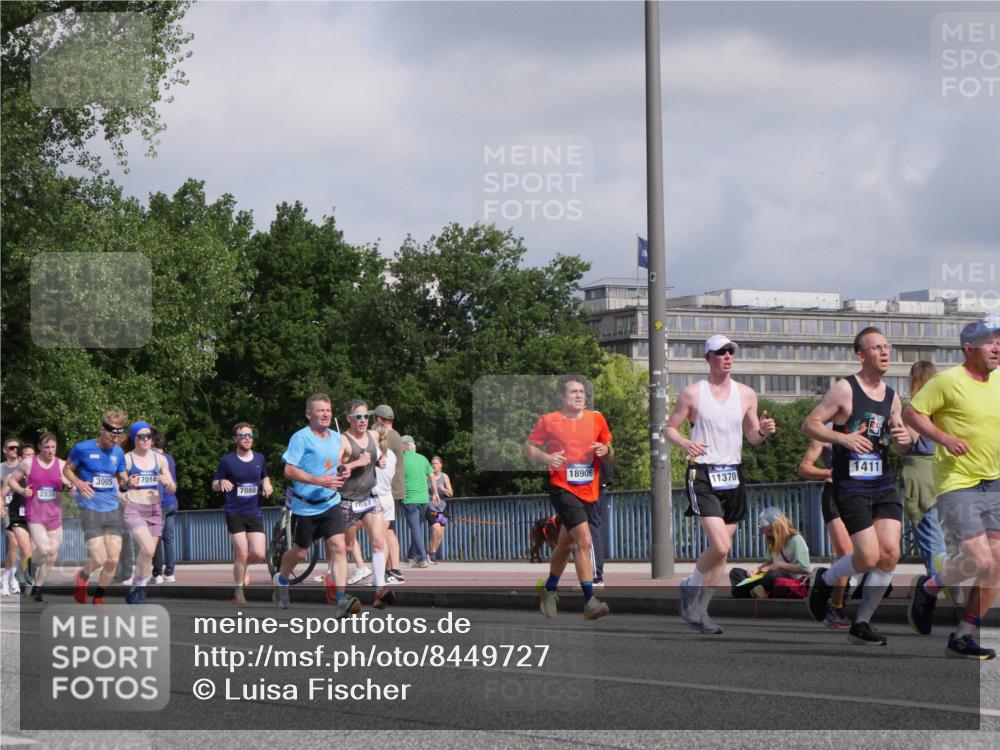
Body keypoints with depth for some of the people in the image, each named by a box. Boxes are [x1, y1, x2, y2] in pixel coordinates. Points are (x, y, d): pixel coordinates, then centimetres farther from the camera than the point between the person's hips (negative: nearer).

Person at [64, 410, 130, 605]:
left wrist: (128, 482, -7)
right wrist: (78, 483, -12)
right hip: (91, 510, -4)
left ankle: (99, 598, 20)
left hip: (113, 510, 4)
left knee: (113, 560, -1)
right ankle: (82, 576, 22)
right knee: (99, 559, -13)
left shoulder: (118, 452, 6)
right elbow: (67, 469, 7)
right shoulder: (82, 449, -6)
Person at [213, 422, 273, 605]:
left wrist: (267, 484, 1)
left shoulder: (259, 458, 7)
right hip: (234, 513, -4)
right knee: (242, 553, -11)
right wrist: (222, 483, -21)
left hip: (254, 513, 4)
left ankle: (242, 565, 28)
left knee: (258, 554, -6)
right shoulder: (227, 460, -4)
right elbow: (214, 485, 2)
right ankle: (238, 592, 4)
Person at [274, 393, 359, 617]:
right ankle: (281, 580, 42)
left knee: (338, 547, -13)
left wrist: (340, 475, 3)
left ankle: (341, 600, -20)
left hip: (330, 503, 4)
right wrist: (319, 480, -23)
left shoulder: (336, 438, 9)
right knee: (299, 552, 11)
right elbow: (289, 471, -16)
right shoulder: (301, 438, -11)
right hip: (305, 506, -4)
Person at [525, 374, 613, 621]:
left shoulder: (596, 419, 6)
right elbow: (528, 447, 5)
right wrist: (546, 458, -15)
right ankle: (589, 601, -20)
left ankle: (549, 589, 40)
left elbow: (609, 449, 16)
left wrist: (606, 450, -8)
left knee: (566, 544, 18)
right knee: (584, 541, -20)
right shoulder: (548, 421, -4)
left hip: (589, 491, 5)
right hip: (562, 489, -5)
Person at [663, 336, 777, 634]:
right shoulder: (692, 393, -1)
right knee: (721, 546, -19)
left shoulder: (746, 394, 10)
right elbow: (669, 428, 3)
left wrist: (763, 431, -7)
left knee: (721, 550, 5)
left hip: (732, 475, 5)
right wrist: (685, 443, -18)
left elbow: (752, 437, 16)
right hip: (703, 475, -5)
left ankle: (699, 610, 17)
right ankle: (690, 586, 7)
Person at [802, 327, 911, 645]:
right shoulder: (844, 389, -7)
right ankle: (824, 581, 19)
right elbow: (809, 425, -7)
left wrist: (904, 439, -3)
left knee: (890, 554, -5)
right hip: (850, 485, -6)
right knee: (869, 557, -12)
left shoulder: (892, 397, 12)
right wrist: (843, 438, -22)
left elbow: (901, 446, 22)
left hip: (883, 484, 6)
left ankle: (861, 624, 9)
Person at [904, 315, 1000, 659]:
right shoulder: (948, 381, -10)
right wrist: (945, 438, -19)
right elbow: (911, 413, -7)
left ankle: (963, 637, 11)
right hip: (957, 485, -6)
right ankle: (928, 588, 12)